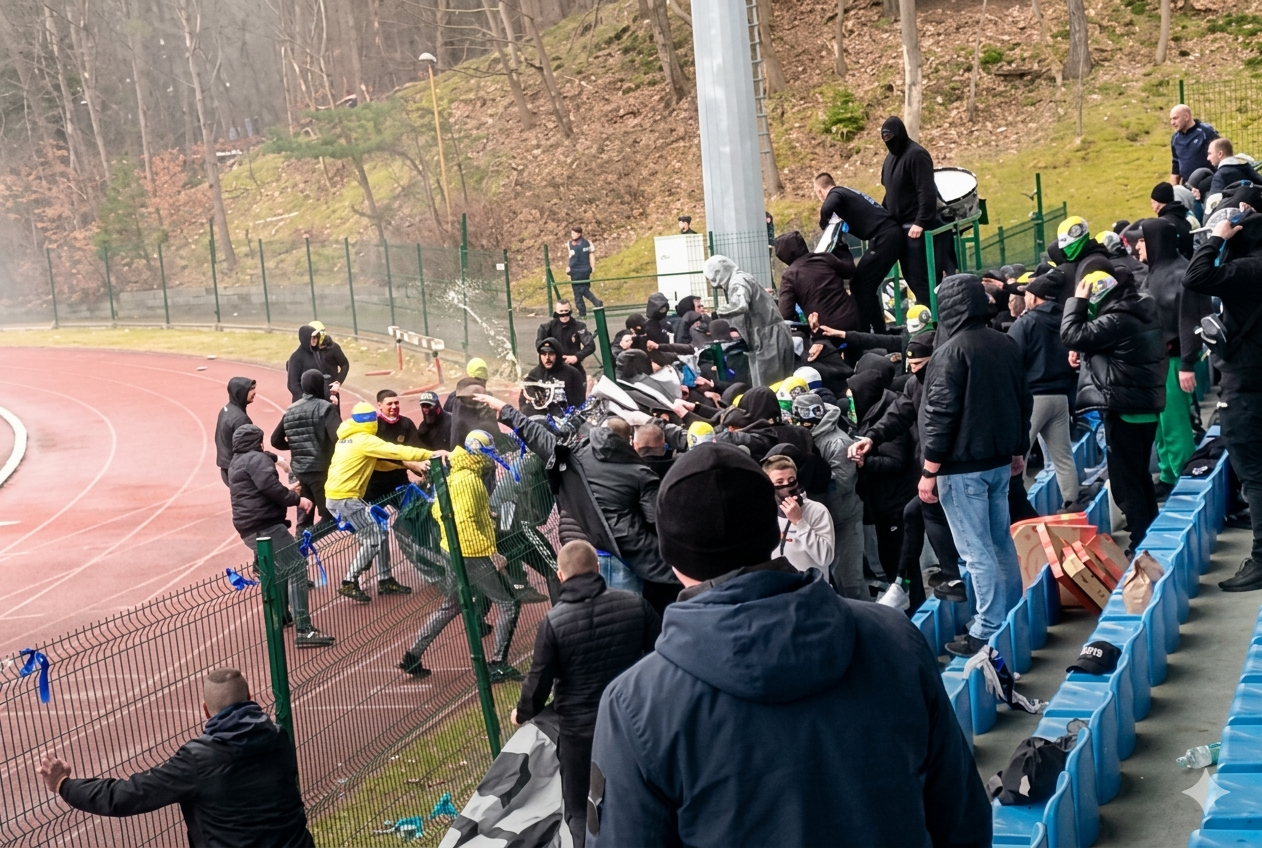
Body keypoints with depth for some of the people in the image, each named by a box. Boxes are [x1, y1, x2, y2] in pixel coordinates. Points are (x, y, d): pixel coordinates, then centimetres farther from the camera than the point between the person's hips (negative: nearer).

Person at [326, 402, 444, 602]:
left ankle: (385, 580, 15)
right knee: (374, 537, -7)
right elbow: (395, 451, -20)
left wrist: (408, 464, 13)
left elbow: (378, 460, 19)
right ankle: (349, 583, -3)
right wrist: (431, 454, -19)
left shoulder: (347, 440, 15)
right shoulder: (364, 440, -14)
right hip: (345, 498, -10)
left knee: (378, 531, 12)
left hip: (336, 496, 10)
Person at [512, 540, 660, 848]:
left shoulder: (553, 622, -17)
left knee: (580, 811, 12)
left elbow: (539, 681, -10)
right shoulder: (635, 604, -10)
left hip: (579, 729, -3)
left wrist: (522, 713, 10)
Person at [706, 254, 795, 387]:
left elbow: (739, 306, -32)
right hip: (769, 336, 10)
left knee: (765, 388, -8)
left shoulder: (738, 283, -14)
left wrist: (718, 312, -17)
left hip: (767, 339, -10)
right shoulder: (740, 279, 16)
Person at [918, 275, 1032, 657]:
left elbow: (940, 413, -19)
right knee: (1001, 540, 17)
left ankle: (988, 632, -2)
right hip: (998, 460, 8)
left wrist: (929, 470, -14)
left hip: (962, 466, -8)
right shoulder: (1005, 344, 7)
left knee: (976, 550, -4)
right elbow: (1023, 399, 16)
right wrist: (1019, 449, 26)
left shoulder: (952, 351, -17)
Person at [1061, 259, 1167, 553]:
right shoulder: (1143, 307, 7)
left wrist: (1078, 300, -12)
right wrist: (1084, 350, 4)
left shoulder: (1116, 320, -23)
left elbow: (1072, 335, -19)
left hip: (1124, 408, -10)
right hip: (1147, 403, 10)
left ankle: (1141, 543, 0)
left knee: (1125, 480, -2)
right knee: (1140, 475, 20)